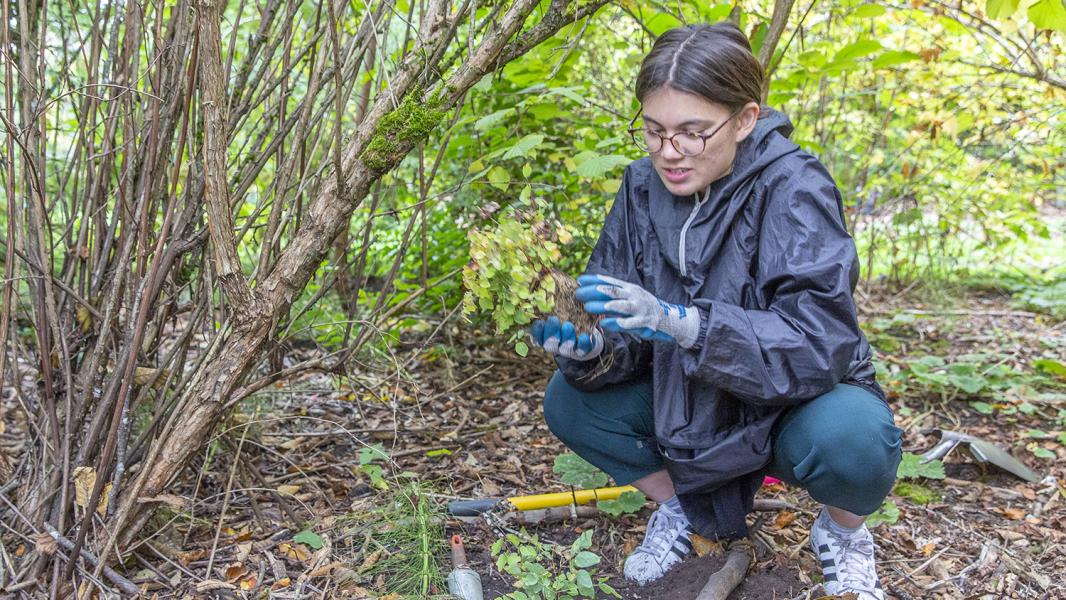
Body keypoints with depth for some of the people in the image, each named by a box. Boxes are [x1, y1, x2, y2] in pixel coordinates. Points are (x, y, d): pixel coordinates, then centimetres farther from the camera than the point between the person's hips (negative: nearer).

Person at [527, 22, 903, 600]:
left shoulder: (793, 186, -23)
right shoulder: (642, 187, -9)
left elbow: (821, 340, -33)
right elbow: (629, 341, -8)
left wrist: (679, 323, -45)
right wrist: (592, 351, -32)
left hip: (799, 403, -4)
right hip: (689, 408, 4)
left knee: (849, 440, -36)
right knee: (567, 401, -13)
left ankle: (843, 531, 3)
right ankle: (679, 507, 12)